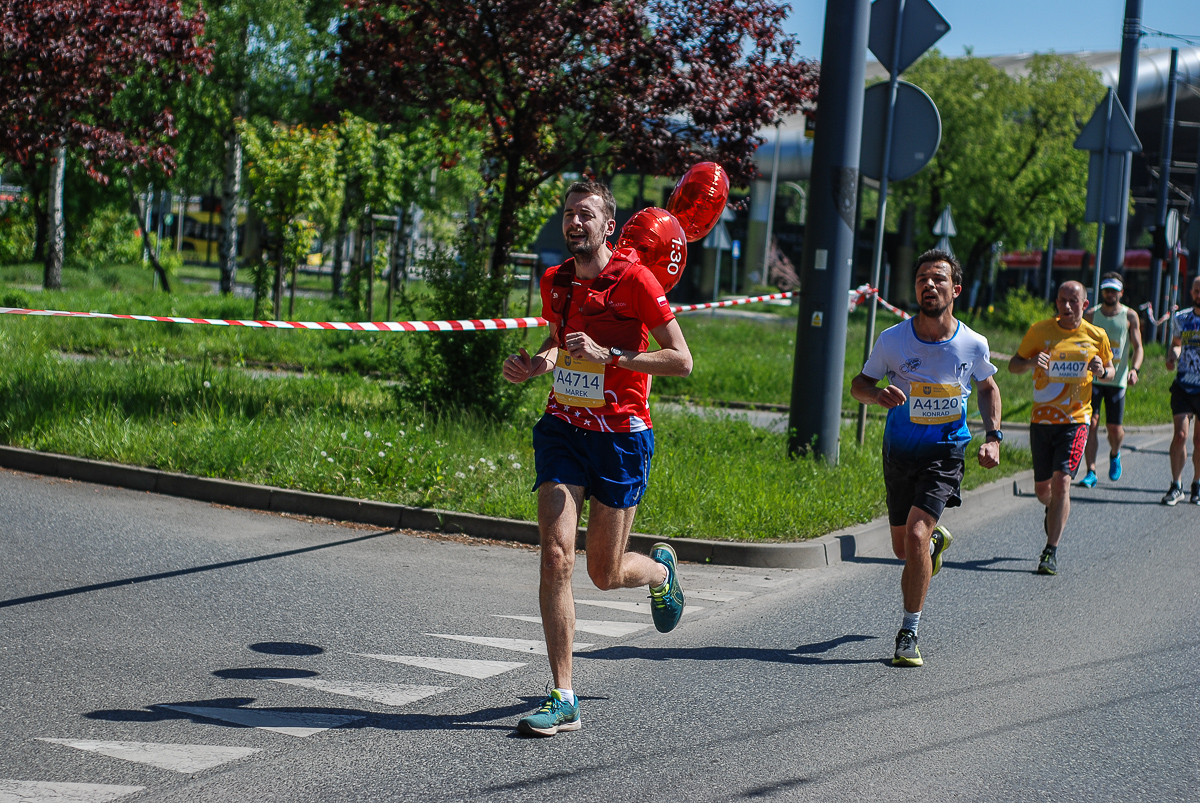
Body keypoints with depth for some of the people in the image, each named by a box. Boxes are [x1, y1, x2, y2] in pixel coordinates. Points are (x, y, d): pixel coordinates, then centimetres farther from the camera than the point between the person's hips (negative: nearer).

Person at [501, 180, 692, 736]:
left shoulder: (635, 280, -12)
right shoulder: (555, 282, 5)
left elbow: (681, 361, -13)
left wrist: (609, 355, -22)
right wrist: (535, 363, 3)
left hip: (621, 437, -4)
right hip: (562, 429, 4)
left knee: (605, 574, 6)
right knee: (555, 555, -13)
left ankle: (660, 570, 45)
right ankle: (563, 700, -9)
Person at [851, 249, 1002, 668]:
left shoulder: (973, 344, -9)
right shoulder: (893, 339, -11)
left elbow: (987, 387, 12)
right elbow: (858, 384, 1)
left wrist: (993, 437, 0)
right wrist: (879, 393, -22)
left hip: (946, 452, -2)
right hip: (900, 451, 2)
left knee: (916, 535, -21)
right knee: (903, 549, 15)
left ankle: (908, 634, -6)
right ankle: (937, 539, 54)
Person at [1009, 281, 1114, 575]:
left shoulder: (1096, 336, 1)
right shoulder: (1040, 331, -1)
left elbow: (1111, 370, 16)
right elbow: (1013, 365, 6)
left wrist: (1102, 372, -9)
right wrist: (1031, 363, -17)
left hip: (1075, 420, -2)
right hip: (1041, 418, 2)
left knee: (1061, 482, -16)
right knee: (1042, 488, 9)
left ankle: (1051, 551, -10)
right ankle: (1054, 512, 47)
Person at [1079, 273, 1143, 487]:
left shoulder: (1130, 316, 3)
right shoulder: (1091, 315, 5)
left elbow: (1138, 348, 2)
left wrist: (1134, 369, -16)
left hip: (1117, 381, 0)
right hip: (1092, 379, 0)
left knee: (1115, 429, 3)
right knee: (1091, 424, -12)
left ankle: (1114, 455, 37)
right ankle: (1091, 472, -10)